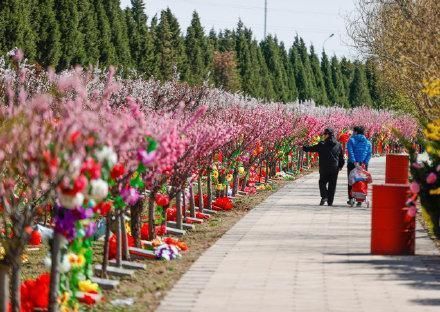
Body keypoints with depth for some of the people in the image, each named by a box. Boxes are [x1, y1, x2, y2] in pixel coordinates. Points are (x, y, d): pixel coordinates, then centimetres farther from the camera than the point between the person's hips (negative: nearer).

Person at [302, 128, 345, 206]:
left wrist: (303, 148, 17)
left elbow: (312, 148, 1)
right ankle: (330, 201, 9)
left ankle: (324, 196, -10)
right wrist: (340, 166, 21)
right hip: (335, 168, 3)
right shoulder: (338, 145, 4)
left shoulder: (322, 145, -8)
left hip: (324, 168, -3)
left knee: (322, 182, 11)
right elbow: (342, 158, 8)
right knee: (332, 185, 9)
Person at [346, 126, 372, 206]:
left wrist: (354, 161, -19)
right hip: (363, 165, 3)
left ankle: (351, 198, -5)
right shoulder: (368, 142, 10)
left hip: (352, 164, -3)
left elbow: (350, 152, -14)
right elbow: (369, 154, 1)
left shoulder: (351, 140, -1)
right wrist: (365, 162, -6)